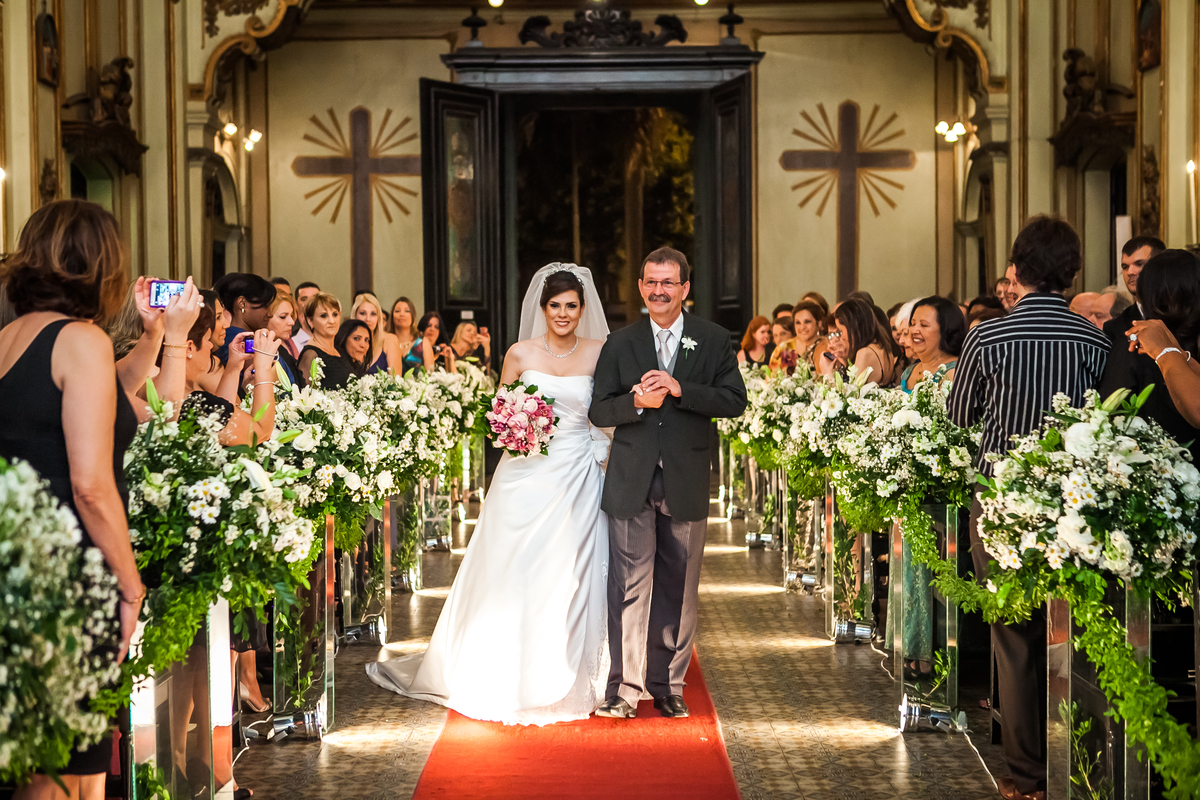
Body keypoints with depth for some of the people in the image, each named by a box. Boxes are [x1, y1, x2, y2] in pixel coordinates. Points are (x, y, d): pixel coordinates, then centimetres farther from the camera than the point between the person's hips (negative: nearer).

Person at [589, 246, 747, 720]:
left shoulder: (714, 340, 5)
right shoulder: (620, 344, 6)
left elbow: (735, 401, -4)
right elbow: (598, 412, 4)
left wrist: (680, 390, -16)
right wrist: (636, 401, -16)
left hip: (687, 483, 0)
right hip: (631, 482, 0)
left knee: (678, 588, 8)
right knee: (629, 587, -4)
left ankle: (668, 686, 19)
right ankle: (624, 689, 1)